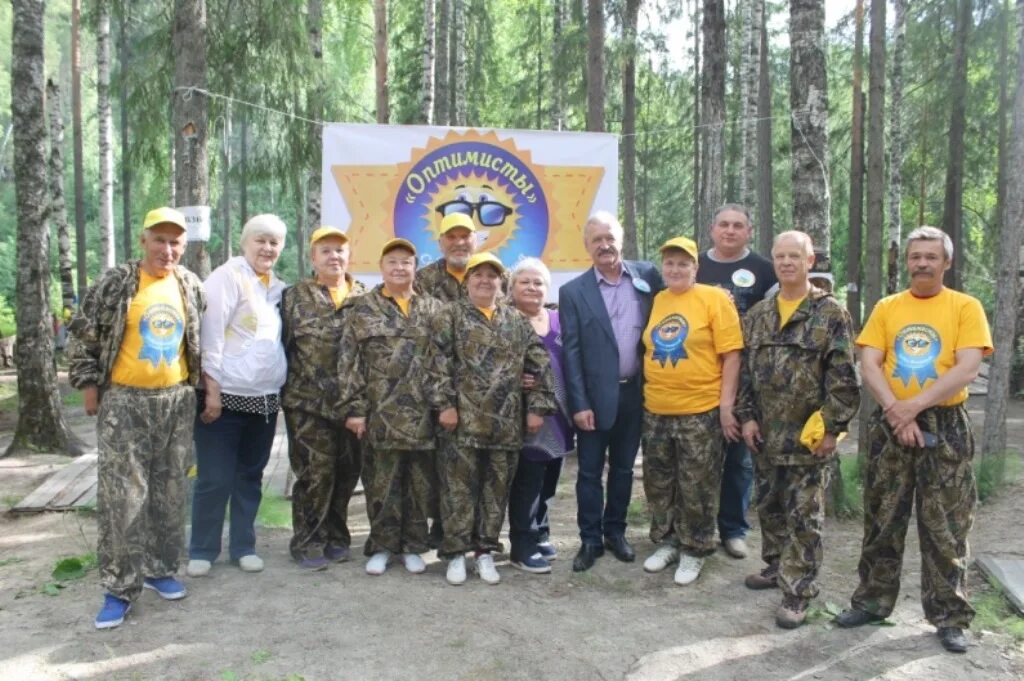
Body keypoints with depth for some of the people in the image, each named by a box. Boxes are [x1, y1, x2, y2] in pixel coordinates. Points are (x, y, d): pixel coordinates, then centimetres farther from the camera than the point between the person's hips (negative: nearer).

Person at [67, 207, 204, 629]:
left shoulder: (192, 287, 5)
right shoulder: (115, 284, -6)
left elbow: (203, 339, 15)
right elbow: (82, 335, -1)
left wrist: (199, 386, 12)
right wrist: (89, 385, -4)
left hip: (176, 401, 4)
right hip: (124, 401, -3)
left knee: (170, 491, 10)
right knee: (121, 494, -5)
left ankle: (159, 568, 25)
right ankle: (120, 586, 4)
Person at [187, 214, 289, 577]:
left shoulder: (277, 286, 13)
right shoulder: (227, 277, -9)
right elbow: (210, 336, -14)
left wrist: (282, 384, 14)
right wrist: (212, 390, -17)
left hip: (266, 398, 7)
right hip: (227, 396, -6)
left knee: (250, 476, 13)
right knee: (215, 479, 0)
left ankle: (243, 546, 24)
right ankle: (201, 551, 14)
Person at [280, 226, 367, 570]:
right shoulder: (294, 297, 2)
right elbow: (281, 345, 1)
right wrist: (284, 388, -3)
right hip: (309, 402, -3)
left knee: (346, 472, 9)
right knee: (315, 473, -2)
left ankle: (335, 536, 26)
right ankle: (308, 542, 13)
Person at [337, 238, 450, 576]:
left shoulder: (433, 309, 9)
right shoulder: (362, 309, 4)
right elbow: (349, 363, 0)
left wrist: (446, 402, -5)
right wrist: (353, 408, -7)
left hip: (422, 414, 2)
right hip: (380, 413, -1)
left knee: (419, 484, 8)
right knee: (381, 483, 5)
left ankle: (412, 546, 21)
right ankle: (381, 546, 19)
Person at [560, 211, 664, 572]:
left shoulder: (647, 275, 1)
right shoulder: (573, 292, -4)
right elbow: (571, 352, -6)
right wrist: (579, 403, -11)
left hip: (635, 393, 2)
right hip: (595, 396, -2)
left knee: (623, 468, 14)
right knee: (590, 471, 5)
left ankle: (615, 532, 29)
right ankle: (590, 539, 18)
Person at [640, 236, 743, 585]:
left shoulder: (715, 299, -6)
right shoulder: (655, 301, 8)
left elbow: (731, 355, -8)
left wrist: (726, 405, -12)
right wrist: (648, 394, 11)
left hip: (701, 411, -5)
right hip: (656, 411, 5)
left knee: (696, 487, 5)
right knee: (658, 484, 15)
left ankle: (693, 551, 20)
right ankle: (666, 542, 31)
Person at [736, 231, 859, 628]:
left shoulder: (831, 314, -6)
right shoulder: (758, 315, 9)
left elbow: (843, 377, -10)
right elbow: (744, 369, 11)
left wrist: (832, 428, -13)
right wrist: (747, 416, 3)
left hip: (809, 435, -5)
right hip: (765, 434, 6)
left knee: (804, 516, 0)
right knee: (769, 507, 17)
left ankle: (798, 592, 7)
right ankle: (776, 566, 36)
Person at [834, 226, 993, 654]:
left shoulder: (966, 308, -1)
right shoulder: (886, 308, 6)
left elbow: (967, 369, -12)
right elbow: (868, 366, -1)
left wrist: (915, 405, -19)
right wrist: (895, 410, -16)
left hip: (945, 426, -2)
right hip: (890, 424, 3)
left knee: (946, 528, 4)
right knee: (882, 522, 10)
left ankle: (950, 617, 15)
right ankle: (872, 601, 22)